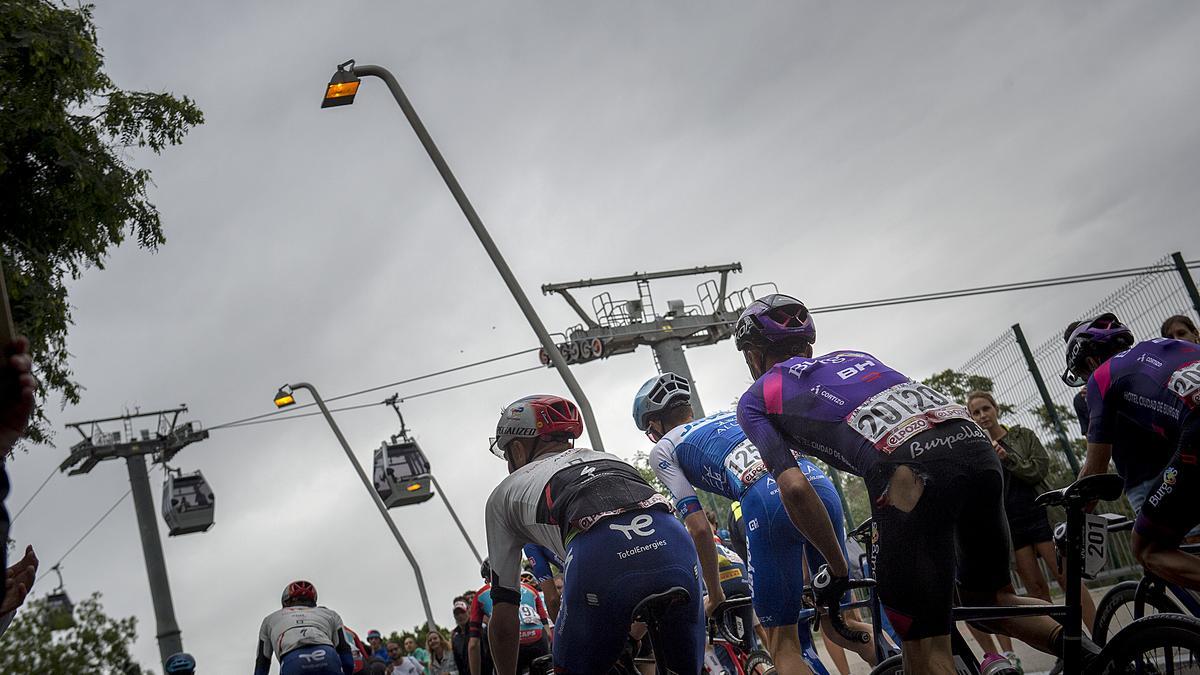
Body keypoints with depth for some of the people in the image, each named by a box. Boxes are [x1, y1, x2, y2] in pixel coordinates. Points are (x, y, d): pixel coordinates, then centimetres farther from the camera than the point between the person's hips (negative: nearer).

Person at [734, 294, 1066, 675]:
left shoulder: (755, 399, 21)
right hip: (977, 443, 6)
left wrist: (838, 571, 17)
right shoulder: (851, 355, 37)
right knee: (989, 600, 26)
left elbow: (795, 488, 7)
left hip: (914, 472, -6)